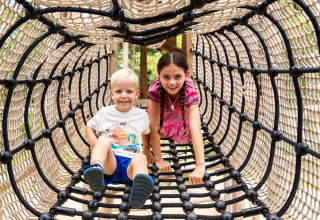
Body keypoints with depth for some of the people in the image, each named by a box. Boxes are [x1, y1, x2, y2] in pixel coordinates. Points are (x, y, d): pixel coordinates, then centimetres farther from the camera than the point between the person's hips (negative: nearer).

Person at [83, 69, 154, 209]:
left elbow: (146, 133, 34)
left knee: (140, 159, -36)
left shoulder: (142, 115, 17)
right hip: (109, 161, 0)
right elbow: (89, 126, 29)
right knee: (104, 140, -30)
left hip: (130, 161, 0)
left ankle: (140, 188, -71)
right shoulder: (104, 113, 14)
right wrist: (93, 142, 9)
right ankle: (96, 168, -63)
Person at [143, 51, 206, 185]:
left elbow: (195, 128, -50)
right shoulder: (155, 89, -38)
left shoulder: (190, 92, -39)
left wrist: (200, 166, -59)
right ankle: (146, 151, 8)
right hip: (161, 116, 0)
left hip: (181, 117, 0)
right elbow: (154, 125, -35)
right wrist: (158, 160, -38)